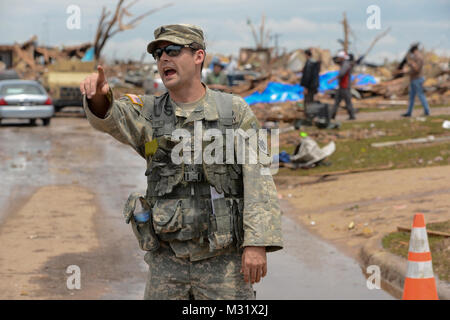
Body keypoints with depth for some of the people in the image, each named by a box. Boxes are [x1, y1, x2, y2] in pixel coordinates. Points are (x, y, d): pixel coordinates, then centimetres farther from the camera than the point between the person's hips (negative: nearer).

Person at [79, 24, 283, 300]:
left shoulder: (236, 112, -2)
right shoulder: (149, 113, 3)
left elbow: (258, 181, -8)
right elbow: (109, 117, -18)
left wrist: (257, 244, -18)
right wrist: (98, 94, -43)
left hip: (224, 263, -2)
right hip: (167, 264, 2)